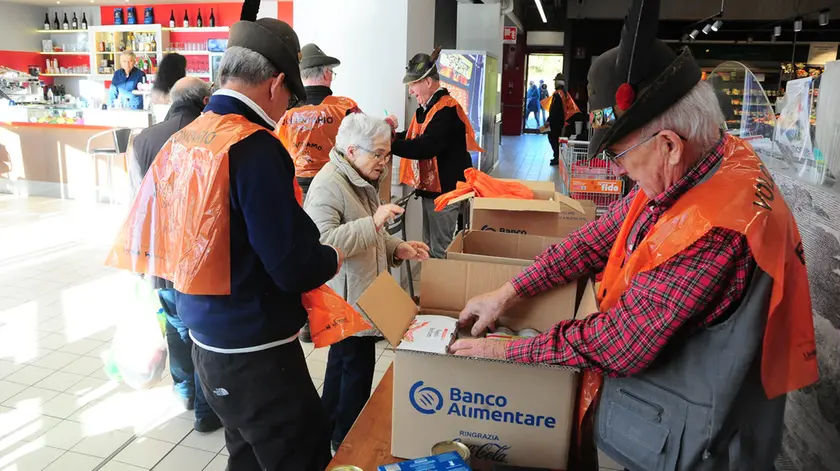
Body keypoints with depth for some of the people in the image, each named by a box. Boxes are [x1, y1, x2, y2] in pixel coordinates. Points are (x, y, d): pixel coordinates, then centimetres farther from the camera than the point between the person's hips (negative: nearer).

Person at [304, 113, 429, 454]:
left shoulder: (362, 181, 12)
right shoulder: (328, 185, -20)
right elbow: (323, 241, -33)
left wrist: (397, 249, 5)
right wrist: (373, 223, -33)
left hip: (359, 295, 10)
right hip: (346, 299, -10)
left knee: (342, 361, 21)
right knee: (357, 367, 3)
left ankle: (331, 427, 39)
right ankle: (348, 439, 21)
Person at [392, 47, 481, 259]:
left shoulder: (447, 110, -22)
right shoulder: (429, 107, 12)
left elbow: (425, 147, -31)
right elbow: (416, 137, 16)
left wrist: (389, 144, -28)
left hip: (445, 190, -10)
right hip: (430, 187, 10)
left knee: (440, 251, -1)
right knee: (429, 247, 21)